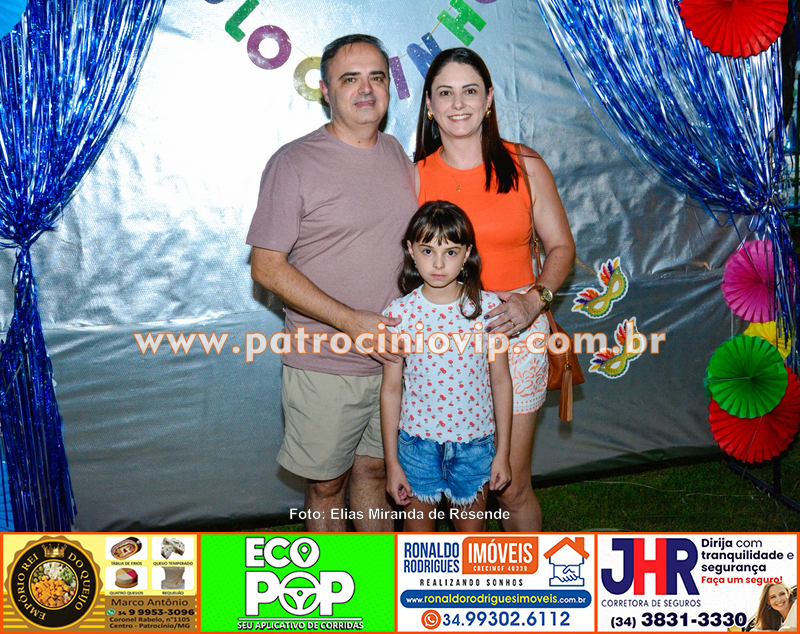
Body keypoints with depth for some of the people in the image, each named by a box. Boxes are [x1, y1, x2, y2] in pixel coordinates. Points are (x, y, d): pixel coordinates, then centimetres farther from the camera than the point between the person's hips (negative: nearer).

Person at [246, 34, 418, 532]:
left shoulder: (399, 156, 8)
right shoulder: (295, 163, -11)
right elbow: (267, 266, -13)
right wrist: (351, 321, -20)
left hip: (394, 358, 5)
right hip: (325, 366, -5)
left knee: (374, 471, 18)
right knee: (327, 485, 8)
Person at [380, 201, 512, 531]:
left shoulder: (487, 307, -8)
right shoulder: (399, 313, -9)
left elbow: (500, 381, -1)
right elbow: (391, 389, -3)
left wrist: (502, 452, 1)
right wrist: (391, 461, -1)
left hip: (475, 442, 0)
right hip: (418, 440, 0)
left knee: (472, 530, 17)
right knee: (418, 530, 15)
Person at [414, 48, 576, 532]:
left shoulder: (525, 168, 2)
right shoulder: (416, 176, 3)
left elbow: (561, 246, 7)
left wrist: (534, 300, -10)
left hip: (516, 335, -1)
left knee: (512, 487, 3)